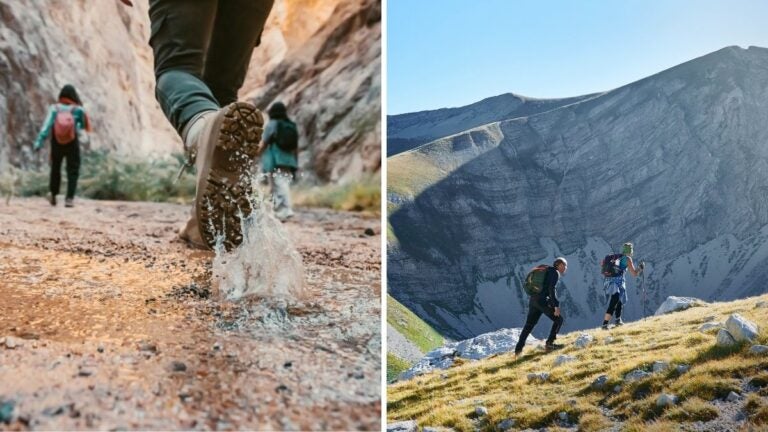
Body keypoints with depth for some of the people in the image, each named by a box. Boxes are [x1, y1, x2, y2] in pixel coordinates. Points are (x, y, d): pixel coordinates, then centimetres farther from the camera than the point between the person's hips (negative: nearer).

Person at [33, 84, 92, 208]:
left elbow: (46, 125, -19)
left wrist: (39, 142, -23)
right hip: (73, 144, -2)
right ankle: (69, 198, -9)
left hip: (57, 143, 2)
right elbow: (84, 125, 5)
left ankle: (53, 195, 31)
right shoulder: (78, 110, -10)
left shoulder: (54, 108, -9)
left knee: (55, 168, 20)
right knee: (73, 171, 3)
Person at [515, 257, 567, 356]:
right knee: (559, 319, 4)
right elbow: (552, 289, -15)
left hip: (533, 300, 9)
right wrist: (556, 306, -19)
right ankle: (549, 343, -2)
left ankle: (518, 349, 13)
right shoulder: (555, 273, -1)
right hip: (543, 300, -9)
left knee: (529, 325, 15)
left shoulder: (548, 272, 27)